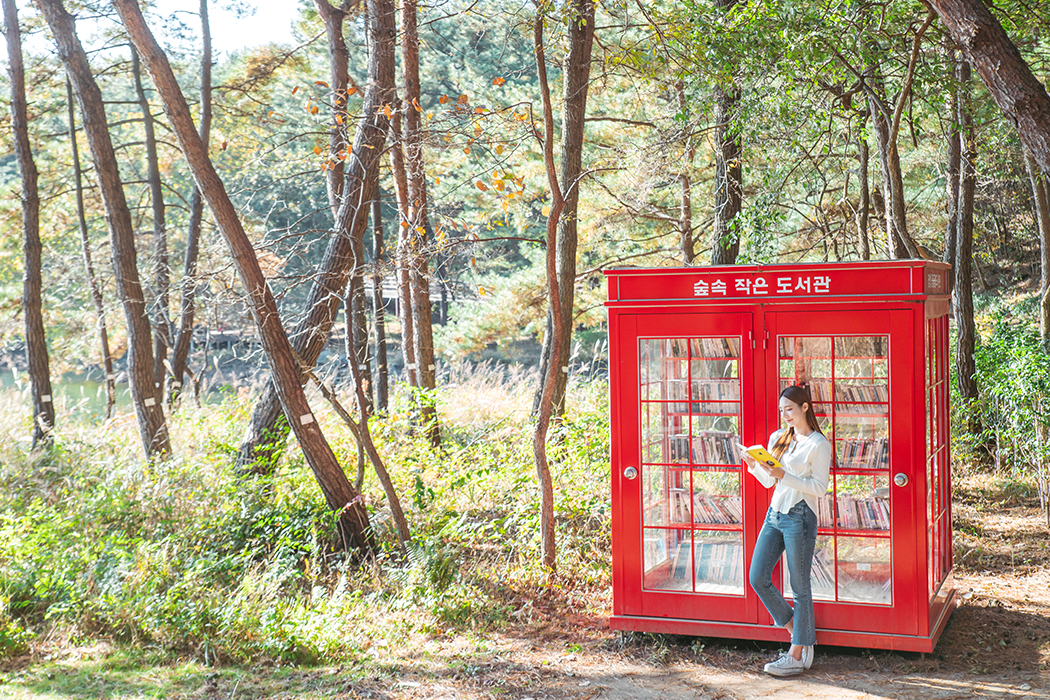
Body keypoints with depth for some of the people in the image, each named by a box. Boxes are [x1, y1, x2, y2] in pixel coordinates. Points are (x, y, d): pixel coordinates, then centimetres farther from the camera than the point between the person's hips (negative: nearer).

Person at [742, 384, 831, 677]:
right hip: (774, 515, 7)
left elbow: (820, 488, -12)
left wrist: (785, 476, -20)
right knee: (757, 578, 3)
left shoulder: (818, 444, -7)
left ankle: (798, 655, 9)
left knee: (800, 586, 0)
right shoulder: (777, 438, 13)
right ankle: (795, 629, 21)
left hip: (800, 518, -7)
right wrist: (754, 465, -2)